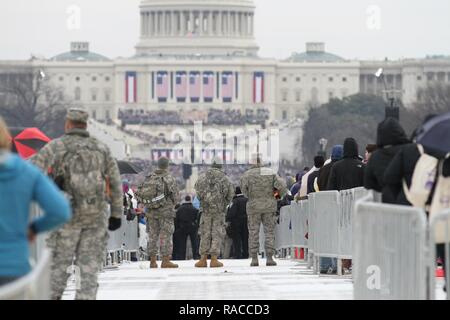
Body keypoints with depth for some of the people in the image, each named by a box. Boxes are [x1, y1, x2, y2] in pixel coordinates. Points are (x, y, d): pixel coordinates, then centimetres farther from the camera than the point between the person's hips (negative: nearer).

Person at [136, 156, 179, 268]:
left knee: (153, 235, 10)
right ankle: (165, 260, -4)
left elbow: (139, 193, 5)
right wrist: (172, 205, 13)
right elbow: (176, 195, -6)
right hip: (166, 211, -5)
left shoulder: (149, 178, 5)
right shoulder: (169, 179, -9)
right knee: (166, 235, -1)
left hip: (151, 212, 5)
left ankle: (153, 260, 12)